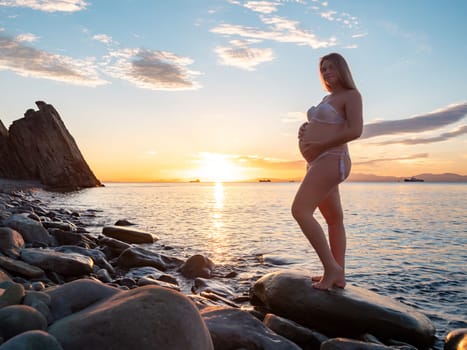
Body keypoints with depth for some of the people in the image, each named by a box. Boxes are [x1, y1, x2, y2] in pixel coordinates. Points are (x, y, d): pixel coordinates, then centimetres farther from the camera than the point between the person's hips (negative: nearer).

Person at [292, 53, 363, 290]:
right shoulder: (327, 99, 22)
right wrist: (305, 130, 8)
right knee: (334, 219, 8)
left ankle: (331, 268, -14)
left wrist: (319, 145, -17)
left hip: (331, 160, -9)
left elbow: (355, 130, -16)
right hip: (318, 163, 9)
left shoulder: (351, 95, -2)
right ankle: (338, 275, 13)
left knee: (300, 210, -20)